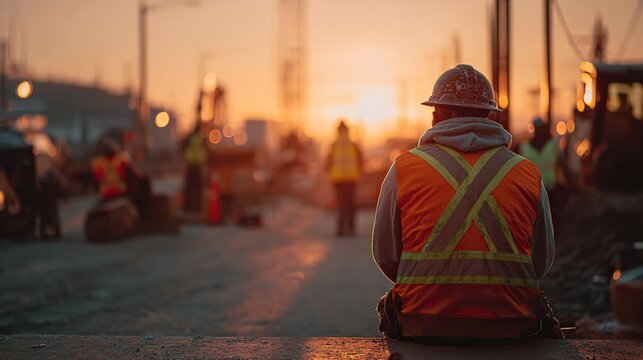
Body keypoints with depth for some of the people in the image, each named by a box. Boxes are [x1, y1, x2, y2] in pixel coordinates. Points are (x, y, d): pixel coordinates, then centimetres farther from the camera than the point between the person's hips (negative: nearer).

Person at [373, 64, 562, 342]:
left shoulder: (404, 168, 1)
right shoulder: (527, 173, 5)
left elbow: (385, 256, 5)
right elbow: (541, 262, 10)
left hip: (423, 325, -1)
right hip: (510, 327, 1)